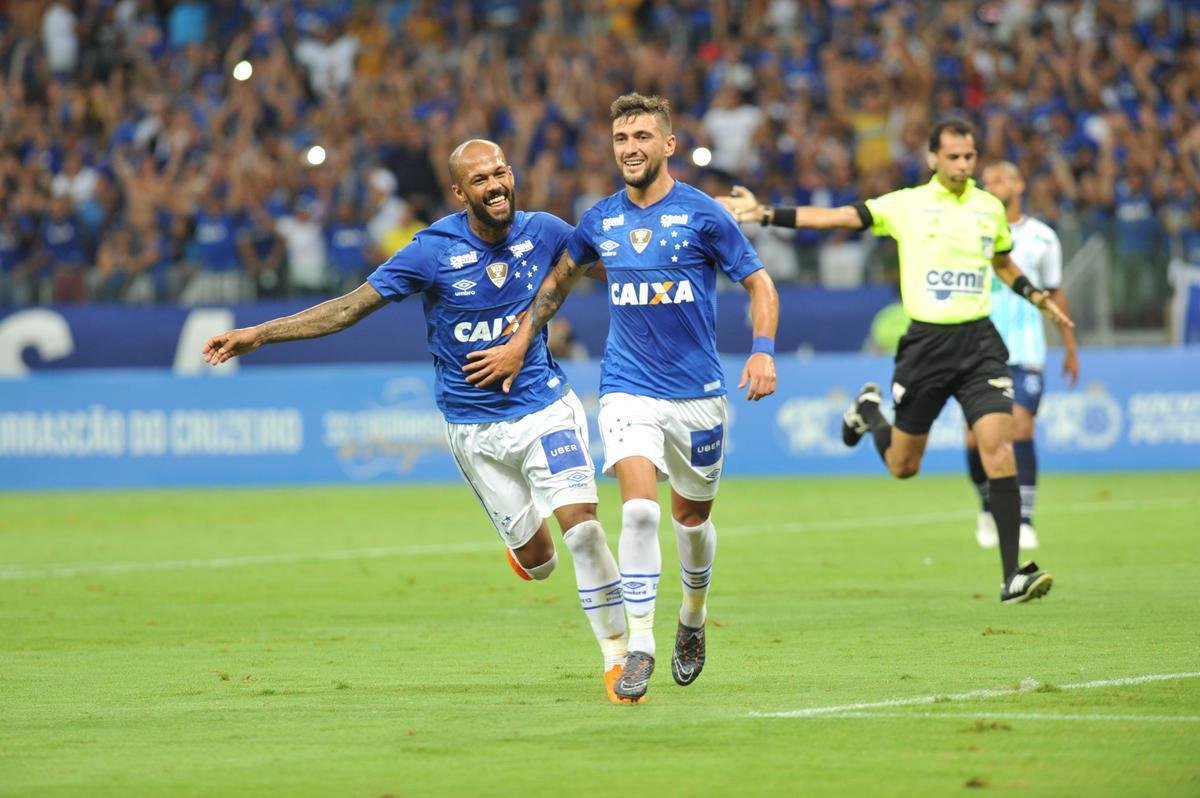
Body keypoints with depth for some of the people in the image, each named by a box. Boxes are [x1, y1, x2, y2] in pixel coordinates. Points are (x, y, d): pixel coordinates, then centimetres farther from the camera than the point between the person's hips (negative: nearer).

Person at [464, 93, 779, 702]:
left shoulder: (702, 214, -7)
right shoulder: (600, 220, 4)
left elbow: (759, 285, -1)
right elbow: (562, 276, 23)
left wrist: (763, 352, -15)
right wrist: (522, 342, 21)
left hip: (697, 391, -1)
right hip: (627, 389, 1)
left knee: (692, 518, 13)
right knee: (639, 509, -19)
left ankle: (693, 619, 41)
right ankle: (640, 645, -14)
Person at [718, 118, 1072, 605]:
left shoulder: (990, 208, 8)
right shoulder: (906, 205, -2)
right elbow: (834, 217, -5)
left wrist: (1038, 298, 14)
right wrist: (766, 214, -12)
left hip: (979, 341, 2)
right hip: (927, 342, -2)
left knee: (999, 451, -15)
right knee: (902, 466, 8)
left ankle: (1013, 576, -14)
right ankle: (869, 414, 44)